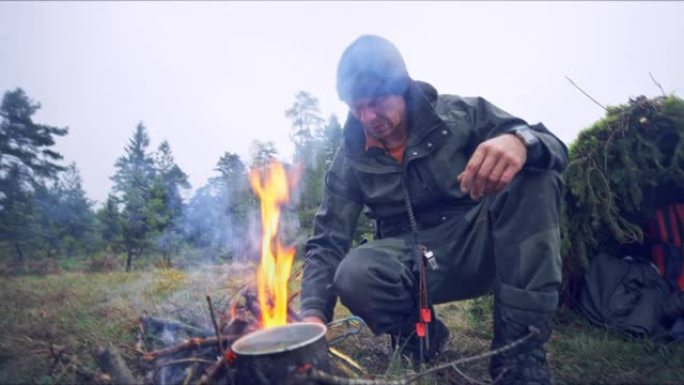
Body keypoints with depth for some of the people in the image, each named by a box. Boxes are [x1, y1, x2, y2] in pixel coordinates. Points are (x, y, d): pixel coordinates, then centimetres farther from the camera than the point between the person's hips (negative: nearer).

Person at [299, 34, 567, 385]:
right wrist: (314, 312, -22)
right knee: (354, 275, -33)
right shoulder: (350, 162, -4)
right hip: (414, 264, 0)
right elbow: (326, 244, -5)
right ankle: (422, 337, 1)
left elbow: (554, 147, -7)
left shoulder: (458, 114, -6)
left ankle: (520, 348, -24)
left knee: (532, 171, -25)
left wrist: (520, 140, -33)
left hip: (482, 248, 1)